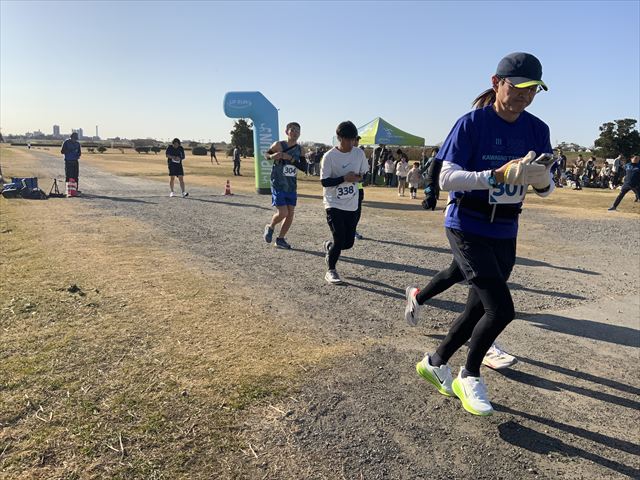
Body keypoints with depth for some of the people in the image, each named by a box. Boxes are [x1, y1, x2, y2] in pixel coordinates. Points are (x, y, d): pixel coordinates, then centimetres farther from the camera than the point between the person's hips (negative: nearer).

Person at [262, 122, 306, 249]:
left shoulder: (299, 150, 2)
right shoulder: (278, 145, -9)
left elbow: (304, 167, -8)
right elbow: (266, 154, 4)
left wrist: (290, 158, -20)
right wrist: (272, 156, -19)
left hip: (292, 187, 5)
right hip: (278, 186, -5)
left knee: (290, 214, 5)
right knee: (282, 213, -11)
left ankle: (280, 239, 22)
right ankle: (270, 228, 21)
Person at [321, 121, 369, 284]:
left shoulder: (359, 153, 1)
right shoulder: (329, 156, -13)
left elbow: (364, 173, 13)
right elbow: (324, 181, -14)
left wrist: (359, 177, -10)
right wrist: (344, 178, -24)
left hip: (352, 205, 5)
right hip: (334, 204, -5)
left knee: (348, 243, 7)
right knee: (339, 240, -11)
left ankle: (328, 246, 39)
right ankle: (330, 271, 12)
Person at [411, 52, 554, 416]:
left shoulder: (537, 129, 4)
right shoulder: (472, 124, -11)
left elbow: (546, 189, 5)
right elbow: (446, 179, -18)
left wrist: (541, 178, -20)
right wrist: (499, 175, -31)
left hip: (505, 234, 6)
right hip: (467, 228, -6)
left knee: (479, 308, 11)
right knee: (501, 309, -13)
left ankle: (435, 363, 33)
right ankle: (470, 376, 15)